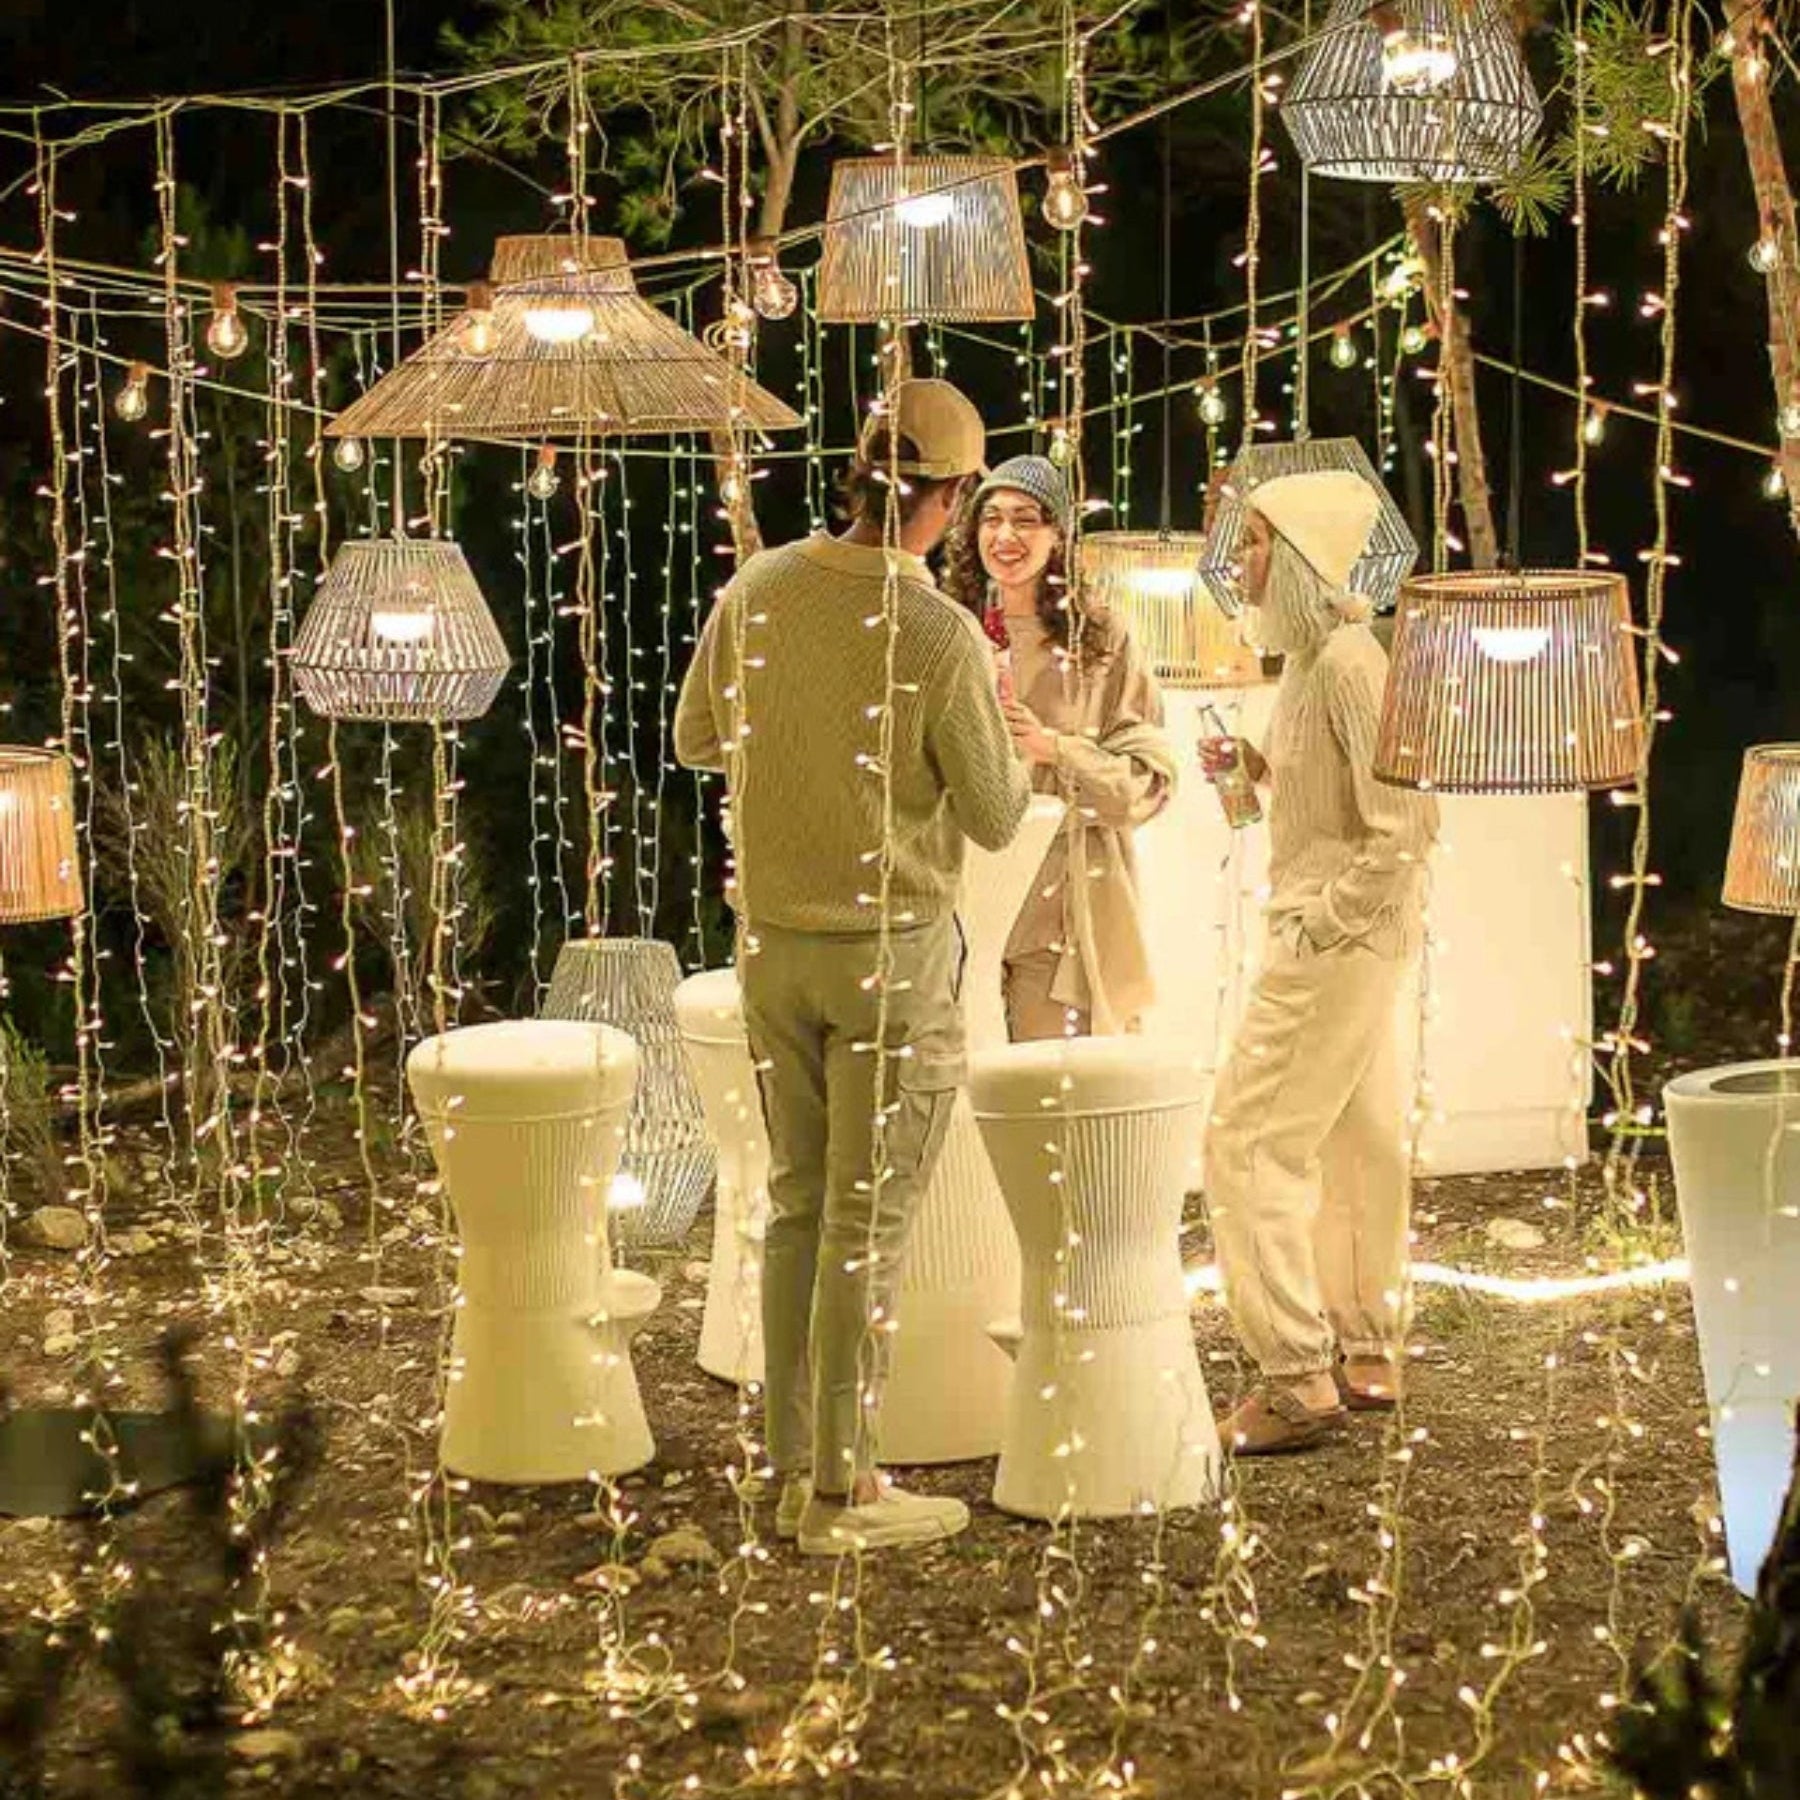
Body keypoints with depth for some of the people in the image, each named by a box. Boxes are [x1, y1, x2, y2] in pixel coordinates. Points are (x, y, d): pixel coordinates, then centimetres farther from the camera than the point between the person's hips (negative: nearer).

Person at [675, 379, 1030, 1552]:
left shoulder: (759, 591, -3)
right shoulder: (941, 636, -18)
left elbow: (698, 739, 11)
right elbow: (996, 820, -9)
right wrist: (1010, 738, 10)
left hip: (773, 938, 5)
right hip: (893, 944, -5)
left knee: (799, 1202, 15)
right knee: (868, 1221, 1)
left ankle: (795, 1466, 20)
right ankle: (841, 1493, 6)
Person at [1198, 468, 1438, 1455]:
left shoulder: (1346, 661, -19)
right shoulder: (1312, 653, 10)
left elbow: (1406, 822, -23)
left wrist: (1317, 924, -19)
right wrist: (1258, 766, 5)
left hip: (1341, 937, -10)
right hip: (1350, 937, 10)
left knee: (1250, 1141, -8)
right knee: (1354, 1139, 16)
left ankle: (1297, 1379, -7)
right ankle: (1368, 1355, 26)